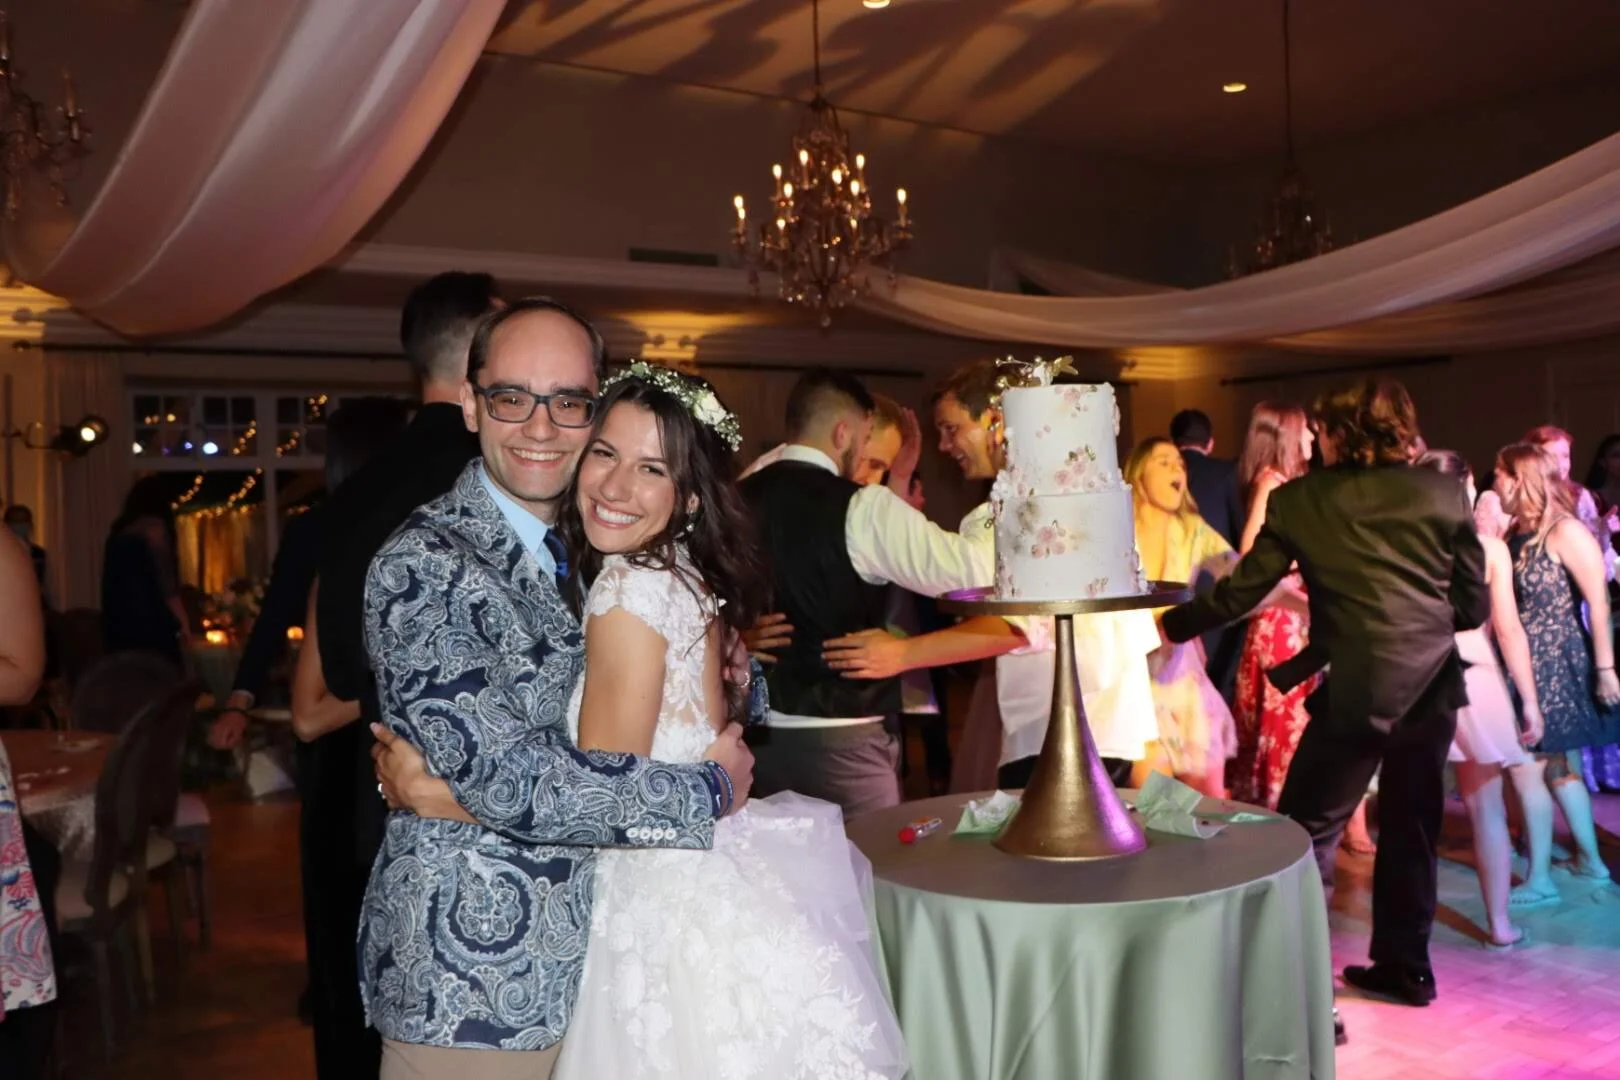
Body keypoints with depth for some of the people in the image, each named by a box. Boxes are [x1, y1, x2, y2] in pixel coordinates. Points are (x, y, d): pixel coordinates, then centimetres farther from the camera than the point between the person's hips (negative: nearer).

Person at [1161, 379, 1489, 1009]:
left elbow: (1242, 591, 0)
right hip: (1432, 687, 5)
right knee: (1410, 826, 20)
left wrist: (1173, 625, 13)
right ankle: (1405, 966, 32)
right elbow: (1475, 605, 5)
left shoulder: (1300, 500, -2)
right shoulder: (1442, 492, 4)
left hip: (1359, 690, -5)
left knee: (1306, 830, 2)